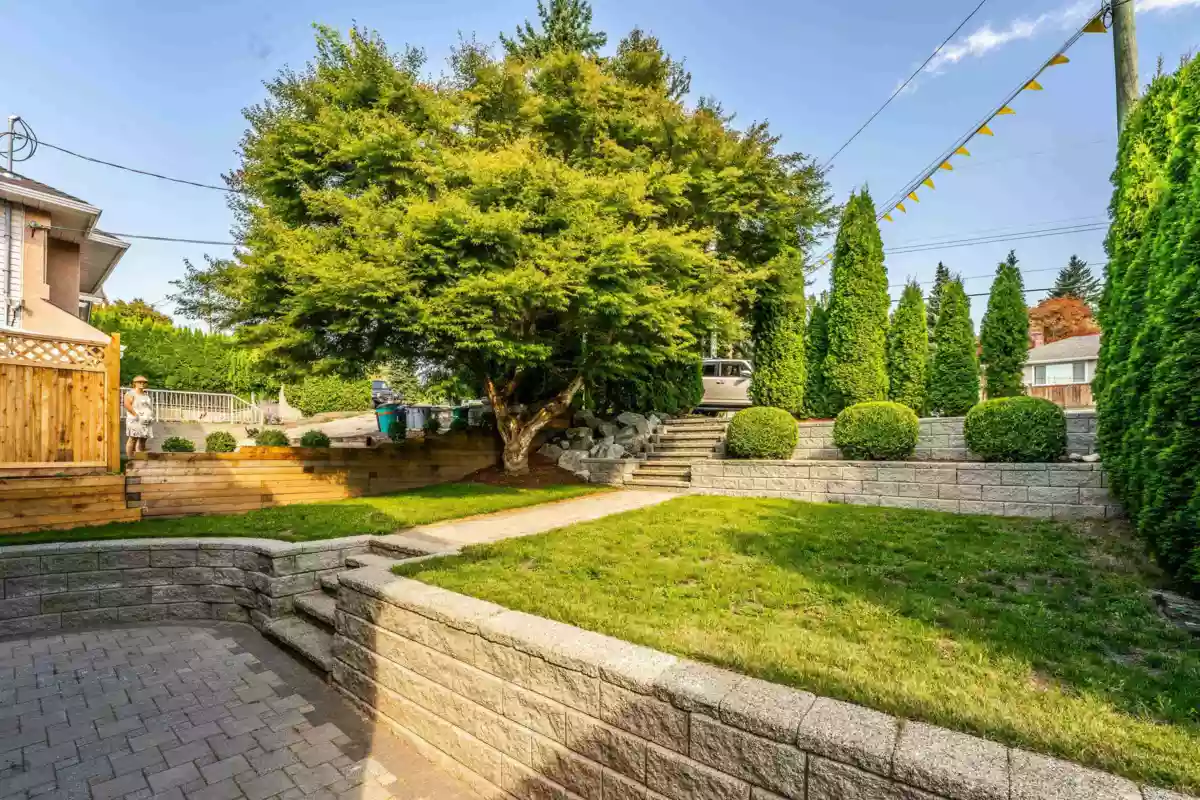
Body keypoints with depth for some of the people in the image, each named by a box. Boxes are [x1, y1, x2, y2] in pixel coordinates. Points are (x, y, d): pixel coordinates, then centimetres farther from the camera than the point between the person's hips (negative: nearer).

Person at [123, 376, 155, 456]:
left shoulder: (146, 394, 21)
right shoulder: (131, 393, -1)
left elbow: (150, 407, 24)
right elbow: (127, 404, -14)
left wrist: (151, 417, 9)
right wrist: (136, 415, -19)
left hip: (146, 421, 7)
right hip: (135, 421, -7)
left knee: (142, 441, 3)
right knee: (133, 440, -9)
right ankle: (130, 459, -8)